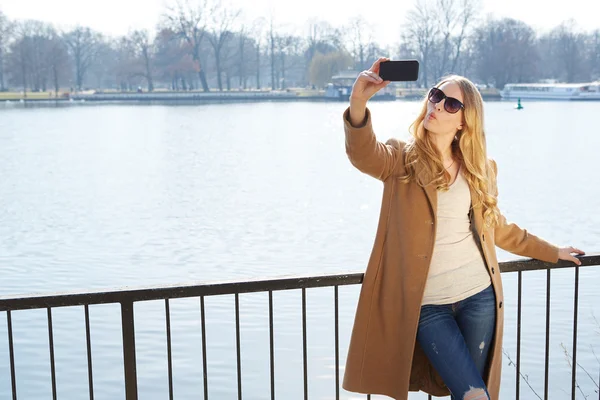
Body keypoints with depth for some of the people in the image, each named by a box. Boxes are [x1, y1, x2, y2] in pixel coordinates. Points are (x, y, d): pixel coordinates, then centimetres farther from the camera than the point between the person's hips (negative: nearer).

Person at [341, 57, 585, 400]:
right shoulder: (403, 160, -4)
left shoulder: (479, 169, 7)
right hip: (427, 305, -3)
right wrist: (359, 102, -47)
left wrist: (552, 252, 28)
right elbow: (363, 152, -27)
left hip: (479, 296, 3)